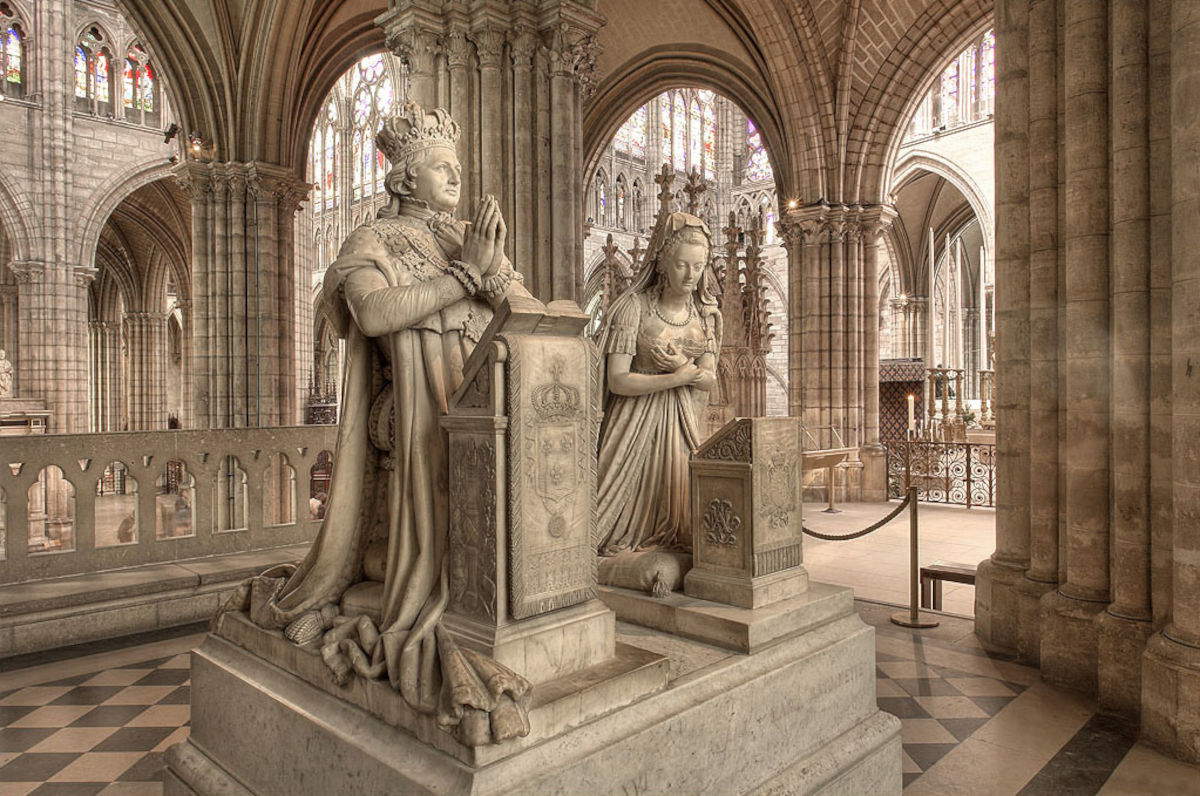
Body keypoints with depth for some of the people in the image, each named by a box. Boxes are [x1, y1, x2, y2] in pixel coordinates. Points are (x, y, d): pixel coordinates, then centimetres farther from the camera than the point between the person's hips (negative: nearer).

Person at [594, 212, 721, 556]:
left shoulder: (705, 312, 5)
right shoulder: (633, 306, -12)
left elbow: (709, 380, 2)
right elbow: (618, 381, -18)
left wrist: (683, 366, -19)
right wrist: (678, 378, -17)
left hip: (682, 423, 5)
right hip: (637, 421, -5)